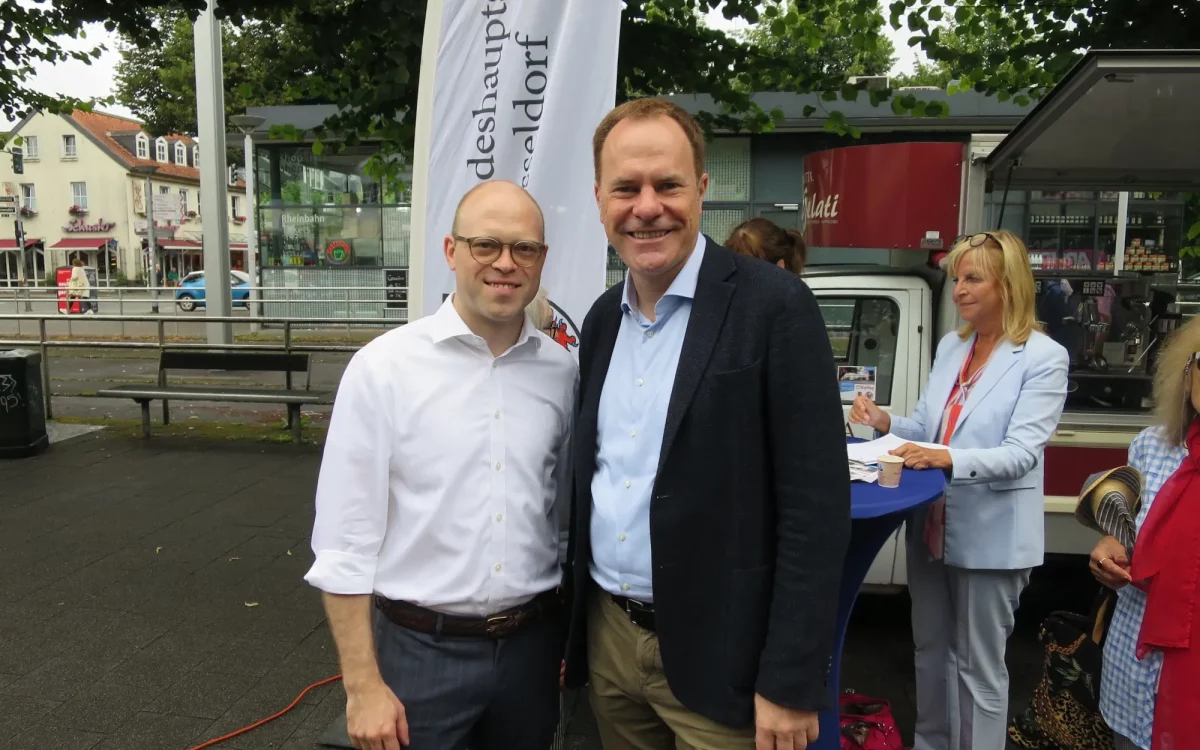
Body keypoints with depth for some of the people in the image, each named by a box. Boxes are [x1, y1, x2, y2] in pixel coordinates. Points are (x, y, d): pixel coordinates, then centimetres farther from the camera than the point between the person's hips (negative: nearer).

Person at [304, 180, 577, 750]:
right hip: (419, 651, -3)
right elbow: (345, 539, -10)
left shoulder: (562, 371, -1)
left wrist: (573, 639, 10)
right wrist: (363, 685, -9)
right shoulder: (383, 367, -12)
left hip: (533, 645, 4)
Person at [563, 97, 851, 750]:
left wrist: (791, 684, -15)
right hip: (606, 639, 6)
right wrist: (571, 626, 13)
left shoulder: (773, 306, -15)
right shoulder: (601, 319, 5)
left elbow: (815, 507, -16)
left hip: (717, 656, -5)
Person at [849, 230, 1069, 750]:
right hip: (932, 526, 6)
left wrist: (948, 460, -35)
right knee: (931, 649, 19)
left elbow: (1021, 453, -20)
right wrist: (885, 422, -9)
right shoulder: (951, 346, 7)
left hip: (990, 535, -6)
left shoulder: (1043, 357, -11)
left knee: (978, 665, 8)